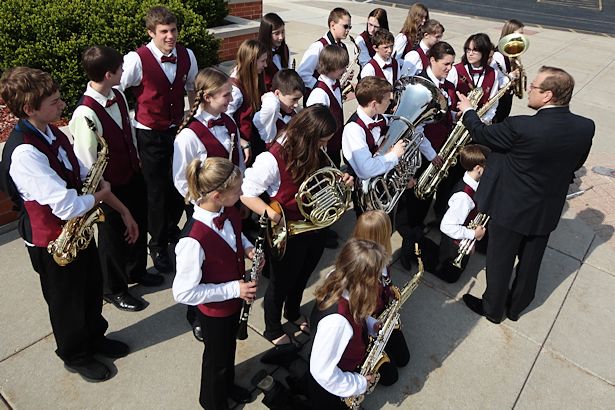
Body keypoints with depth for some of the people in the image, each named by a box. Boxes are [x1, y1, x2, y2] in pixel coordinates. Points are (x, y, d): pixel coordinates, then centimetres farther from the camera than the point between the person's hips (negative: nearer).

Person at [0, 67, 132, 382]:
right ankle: (75, 356, 43)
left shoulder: (52, 132, -2)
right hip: (52, 242, -7)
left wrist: (123, 210, 1)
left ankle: (95, 338, 51)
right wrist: (99, 195, -13)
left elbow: (86, 176, 5)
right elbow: (67, 206, -35)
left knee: (92, 289, 24)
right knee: (67, 302, 16)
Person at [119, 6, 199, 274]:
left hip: (179, 129, 4)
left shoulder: (187, 55, -2)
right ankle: (157, 244, 26)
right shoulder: (137, 60, -18)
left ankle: (171, 229, 41)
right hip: (150, 134, -4)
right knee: (157, 190, 4)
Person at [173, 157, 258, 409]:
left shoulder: (229, 211, -16)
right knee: (217, 357, 22)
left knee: (229, 347, 32)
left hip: (234, 298, 7)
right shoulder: (194, 240, -39)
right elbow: (183, 293, -30)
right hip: (214, 309, -6)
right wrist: (233, 289, -29)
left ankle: (227, 386, 63)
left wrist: (248, 248, -12)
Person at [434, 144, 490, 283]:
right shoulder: (463, 195, -36)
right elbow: (446, 226, -35)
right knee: (450, 276, 13)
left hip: (464, 242, 8)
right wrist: (473, 234, -28)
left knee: (459, 270, 28)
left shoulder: (475, 183, -9)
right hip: (454, 247, -8)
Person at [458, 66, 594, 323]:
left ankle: (493, 309, 36)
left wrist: (467, 111, 5)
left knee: (500, 262, 16)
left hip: (511, 208, -5)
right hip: (547, 212, 5)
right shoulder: (586, 127, -11)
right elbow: (576, 164, 4)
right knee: (530, 262, 23)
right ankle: (516, 307, 44)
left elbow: (481, 133, -13)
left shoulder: (521, 127, -30)